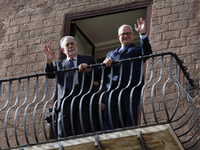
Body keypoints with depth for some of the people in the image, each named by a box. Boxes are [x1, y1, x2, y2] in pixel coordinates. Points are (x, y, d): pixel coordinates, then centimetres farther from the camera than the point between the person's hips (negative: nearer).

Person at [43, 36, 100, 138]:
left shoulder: (87, 60, 21)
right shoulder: (59, 64, 26)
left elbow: (97, 77, 10)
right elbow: (49, 75, 7)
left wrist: (88, 69, -9)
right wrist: (49, 61, -11)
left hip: (83, 99, -2)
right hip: (65, 101, 2)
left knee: (82, 133, -11)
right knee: (63, 135, -8)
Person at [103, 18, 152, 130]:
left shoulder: (137, 50, 26)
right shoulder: (111, 54, 36)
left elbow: (147, 53, 2)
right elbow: (102, 74, 26)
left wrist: (142, 34, -7)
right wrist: (105, 65, 3)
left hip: (131, 84, -3)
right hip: (113, 86, 3)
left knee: (130, 119, -16)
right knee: (110, 120, -12)